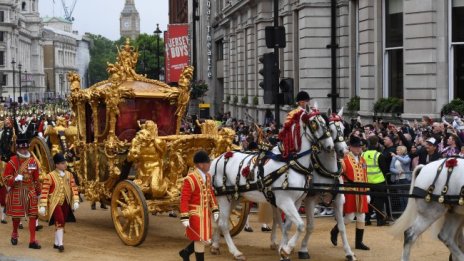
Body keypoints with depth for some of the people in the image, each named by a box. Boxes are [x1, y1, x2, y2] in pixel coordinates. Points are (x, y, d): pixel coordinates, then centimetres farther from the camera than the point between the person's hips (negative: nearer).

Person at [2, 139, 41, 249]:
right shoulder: (12, 162, -6)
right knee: (16, 215, 8)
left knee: (33, 215, -3)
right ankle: (14, 234, 35)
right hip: (16, 192, -2)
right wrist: (15, 179, -25)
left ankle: (32, 241, -1)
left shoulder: (33, 161, 5)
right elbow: (6, 179, -6)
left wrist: (38, 192, 17)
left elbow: (36, 179, 13)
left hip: (30, 192, 3)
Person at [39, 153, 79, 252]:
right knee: (60, 221, -18)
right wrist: (43, 206, -13)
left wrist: (75, 201, -2)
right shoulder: (50, 176, -11)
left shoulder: (69, 175, 5)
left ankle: (56, 243, 24)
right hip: (55, 203, -5)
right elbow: (44, 191, -11)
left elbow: (74, 188, 8)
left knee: (61, 222, 12)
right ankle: (60, 244, -16)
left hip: (65, 203, 6)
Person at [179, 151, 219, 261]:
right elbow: (184, 200, -19)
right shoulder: (190, 179, -19)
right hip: (196, 214, -8)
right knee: (200, 239, -1)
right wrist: (185, 218, -22)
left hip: (206, 213, 8)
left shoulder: (208, 176, 7)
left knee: (205, 238, 15)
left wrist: (215, 210, 11)